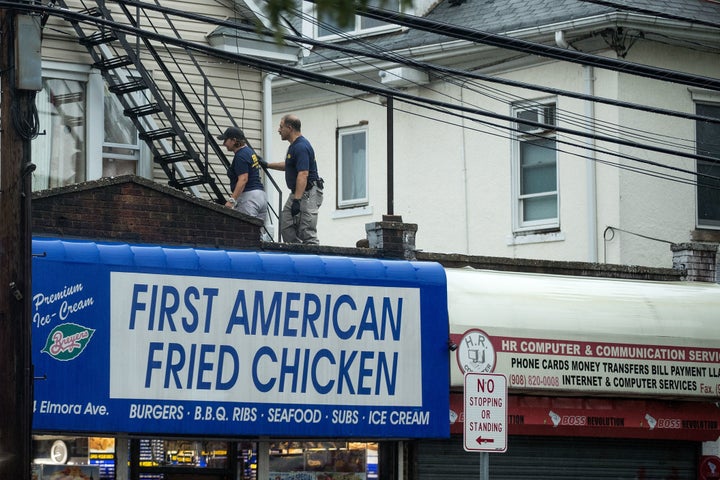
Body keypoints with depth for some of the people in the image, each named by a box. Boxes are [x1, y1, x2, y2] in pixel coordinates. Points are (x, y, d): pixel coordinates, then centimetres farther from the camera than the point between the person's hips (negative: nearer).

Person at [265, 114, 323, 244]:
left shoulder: (301, 147, -19)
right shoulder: (294, 145, 14)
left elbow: (303, 175, -26)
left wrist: (297, 200, -30)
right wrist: (267, 165, 32)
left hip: (307, 193, -11)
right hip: (297, 193, 11)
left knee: (307, 232, -11)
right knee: (286, 227, 8)